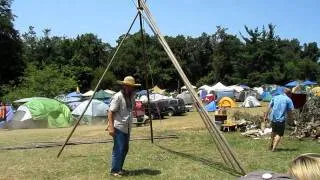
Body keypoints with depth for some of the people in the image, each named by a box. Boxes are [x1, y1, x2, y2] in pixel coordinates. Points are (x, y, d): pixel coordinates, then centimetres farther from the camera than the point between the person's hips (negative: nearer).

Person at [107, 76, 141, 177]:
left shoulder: (131, 97, 10)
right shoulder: (118, 96, -14)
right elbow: (110, 112, -17)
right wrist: (111, 127, -22)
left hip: (127, 128, 8)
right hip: (118, 127, -8)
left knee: (125, 149, 14)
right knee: (118, 150, -6)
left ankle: (119, 168, 26)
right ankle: (114, 170, 5)